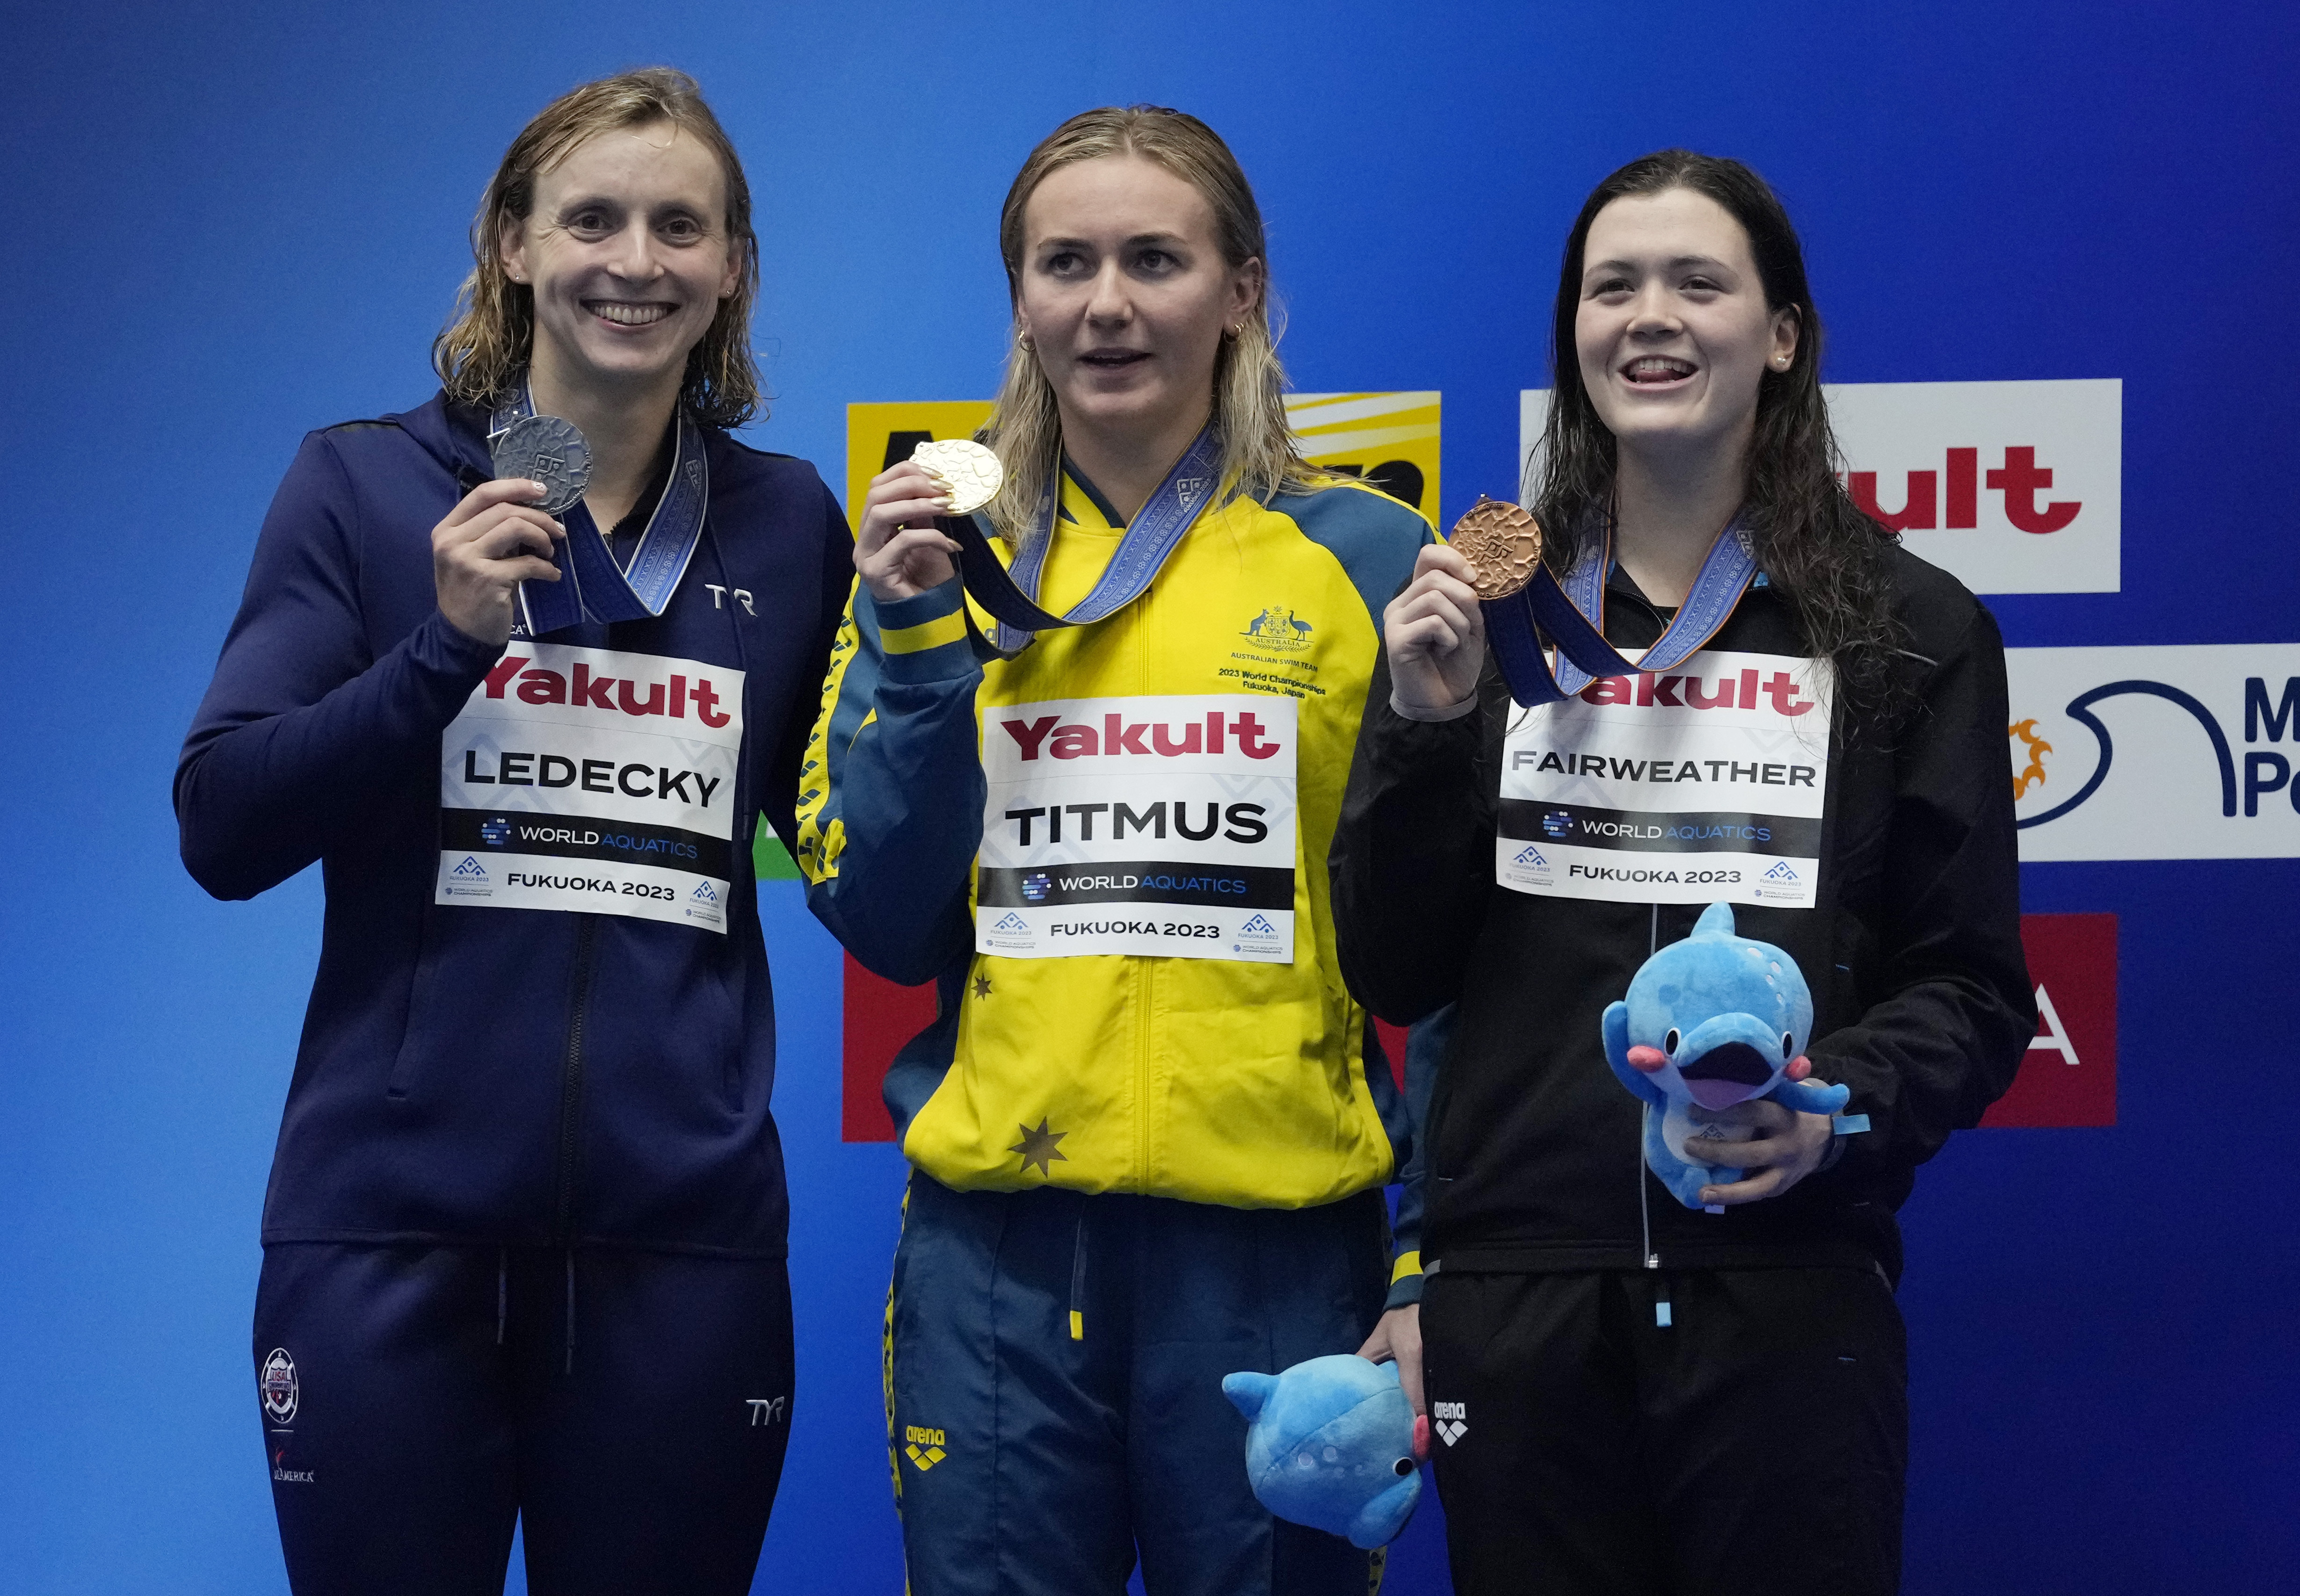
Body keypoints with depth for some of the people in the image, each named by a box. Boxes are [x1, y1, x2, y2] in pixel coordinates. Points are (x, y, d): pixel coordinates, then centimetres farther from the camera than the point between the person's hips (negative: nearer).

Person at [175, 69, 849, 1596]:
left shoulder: (785, 524, 9)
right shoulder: (367, 485, 3)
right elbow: (224, 831, -4)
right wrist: (447, 639, -14)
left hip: (684, 1225, 2)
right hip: (393, 1217, -2)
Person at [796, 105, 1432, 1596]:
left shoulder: (1365, 559, 2)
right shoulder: (943, 555, 9)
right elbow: (883, 925, 5)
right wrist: (915, 643, -6)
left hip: (1277, 1247, -2)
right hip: (999, 1248, 2)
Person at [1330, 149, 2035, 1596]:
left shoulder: (1908, 633, 5)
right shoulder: (1485, 611, 10)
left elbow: (1969, 985, 4)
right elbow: (1394, 977, 8)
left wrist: (1846, 1110, -15)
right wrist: (1429, 727, -5)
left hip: (1787, 1298, -1)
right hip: (1519, 1298, 2)